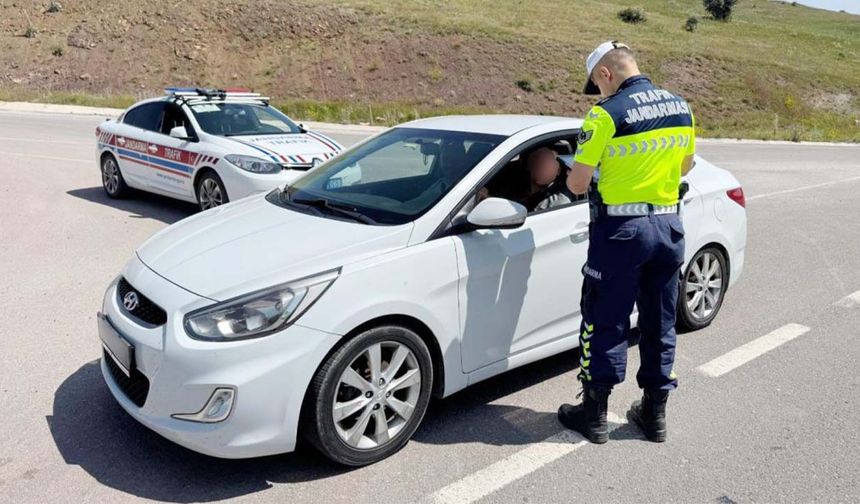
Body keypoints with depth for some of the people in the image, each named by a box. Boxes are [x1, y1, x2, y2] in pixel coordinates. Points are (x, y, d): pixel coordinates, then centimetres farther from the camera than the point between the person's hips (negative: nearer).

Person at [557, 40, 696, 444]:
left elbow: (578, 184, -13)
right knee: (660, 323, 15)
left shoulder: (606, 114, -14)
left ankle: (594, 414, 15)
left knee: (605, 322, 5)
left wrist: (571, 174, 9)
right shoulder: (681, 107, 6)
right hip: (669, 227, 6)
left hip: (621, 229, -6)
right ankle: (654, 413, 26)